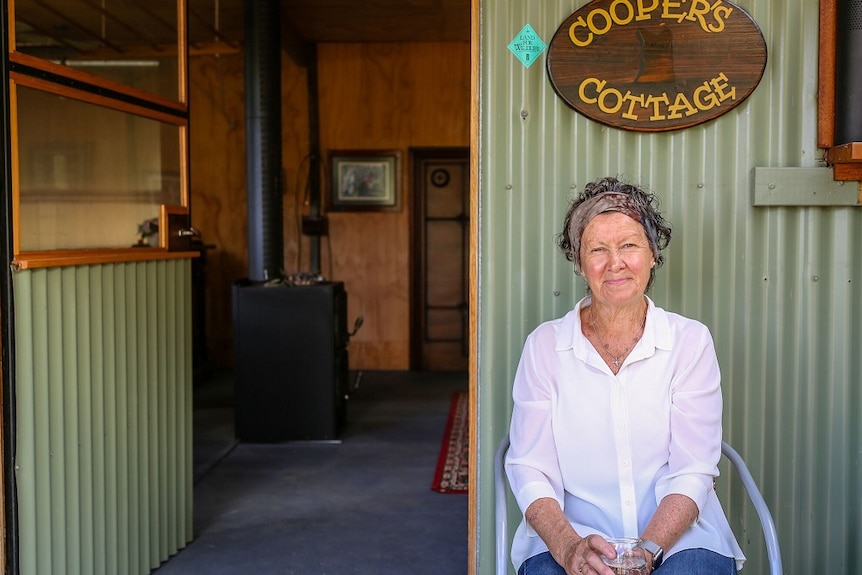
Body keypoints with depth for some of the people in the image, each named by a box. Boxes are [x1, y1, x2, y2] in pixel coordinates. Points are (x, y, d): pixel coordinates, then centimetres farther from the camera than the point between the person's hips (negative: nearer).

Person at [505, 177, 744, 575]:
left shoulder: (691, 341, 4)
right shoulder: (544, 345, 4)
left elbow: (692, 471, -2)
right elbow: (530, 469, -1)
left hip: (678, 535, 1)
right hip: (569, 534, 0)